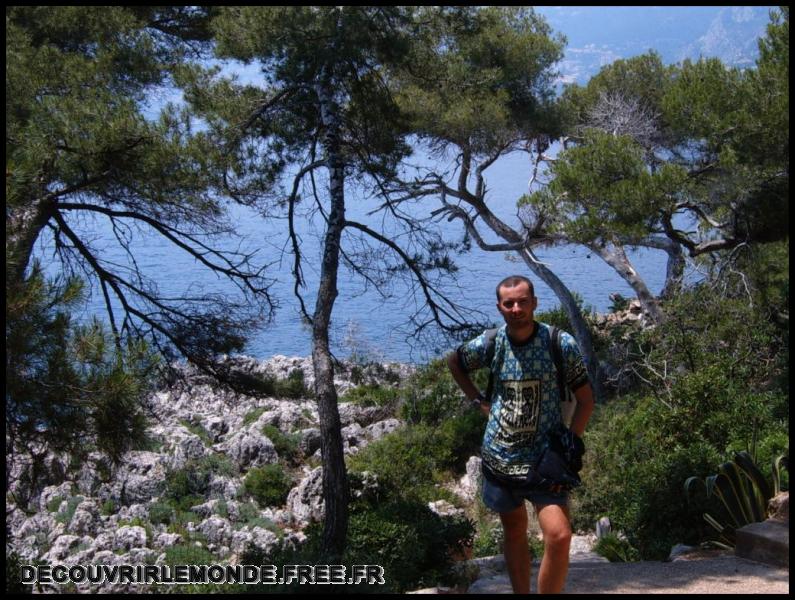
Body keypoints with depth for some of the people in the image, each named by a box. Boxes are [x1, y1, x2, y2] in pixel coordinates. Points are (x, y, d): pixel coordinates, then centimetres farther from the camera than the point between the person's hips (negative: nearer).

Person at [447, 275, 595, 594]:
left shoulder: (561, 344, -11)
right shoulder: (490, 343, -4)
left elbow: (585, 400, -3)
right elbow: (454, 361, 17)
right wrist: (480, 401, 5)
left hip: (544, 459, -3)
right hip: (499, 457, 3)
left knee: (560, 537, -18)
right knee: (514, 531, 17)